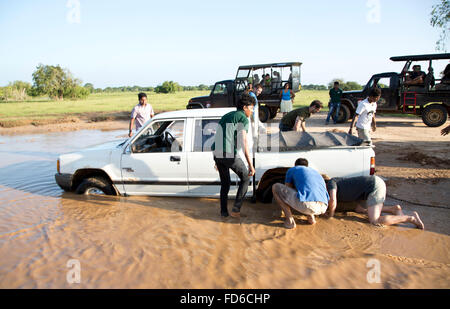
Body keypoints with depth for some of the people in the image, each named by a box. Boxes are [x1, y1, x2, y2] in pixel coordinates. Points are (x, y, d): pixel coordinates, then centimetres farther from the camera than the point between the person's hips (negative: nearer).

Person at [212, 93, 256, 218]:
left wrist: (217, 160, 32)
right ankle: (236, 209, 9)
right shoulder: (243, 118, -1)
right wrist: (250, 165, -13)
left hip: (217, 153, 7)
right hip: (229, 154, -7)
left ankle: (223, 211, 25)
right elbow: (243, 142, -12)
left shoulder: (227, 116, 24)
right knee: (245, 178, 13)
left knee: (225, 183, 22)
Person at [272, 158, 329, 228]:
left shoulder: (291, 170, 22)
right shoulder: (316, 173, 35)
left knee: (275, 187, 15)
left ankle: (290, 220, 6)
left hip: (306, 204, -6)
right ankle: (311, 216, 16)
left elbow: (287, 191, 30)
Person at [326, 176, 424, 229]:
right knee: (359, 209, 23)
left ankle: (411, 218, -10)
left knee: (375, 221, -14)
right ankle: (394, 209, 15)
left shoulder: (331, 182, -8)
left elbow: (333, 200, -22)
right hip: (376, 184, 10)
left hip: (375, 186, -10)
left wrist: (330, 216, -6)